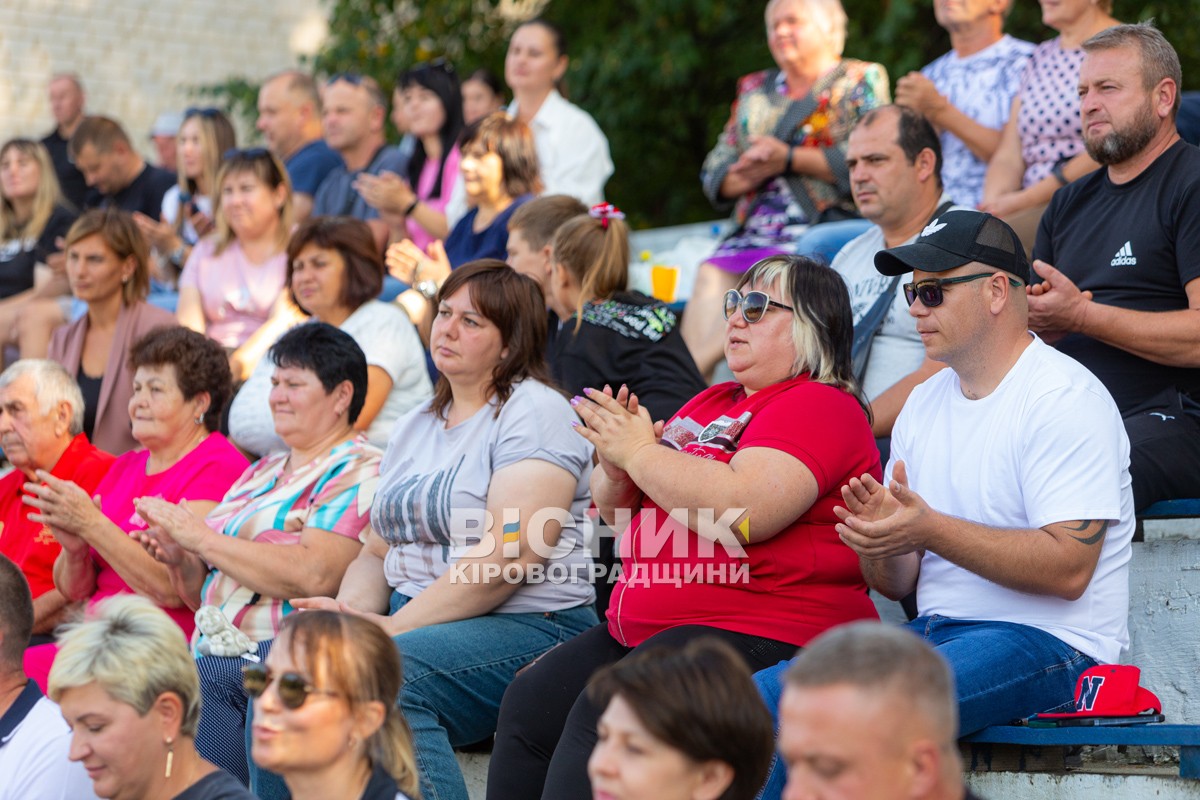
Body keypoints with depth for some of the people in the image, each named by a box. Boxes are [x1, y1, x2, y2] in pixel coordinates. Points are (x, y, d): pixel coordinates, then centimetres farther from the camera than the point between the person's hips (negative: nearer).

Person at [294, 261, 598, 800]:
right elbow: (377, 553, 19)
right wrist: (352, 612, -4)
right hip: (411, 620, 8)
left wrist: (396, 627, -19)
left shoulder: (534, 411, -5)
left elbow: (509, 558, -17)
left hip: (528, 627, -7)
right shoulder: (413, 427, 21)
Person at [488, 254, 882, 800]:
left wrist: (639, 452, -11)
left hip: (765, 630, -9)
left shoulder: (820, 405, -6)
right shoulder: (709, 403, 21)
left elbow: (743, 511, -22)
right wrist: (616, 473, -1)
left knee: (604, 715, -28)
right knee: (529, 704, -8)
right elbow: (620, 512, 24)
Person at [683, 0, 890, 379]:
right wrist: (746, 176, -2)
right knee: (711, 274, -22)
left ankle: (696, 364, -31)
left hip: (828, 223, -5)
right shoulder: (754, 90, 25)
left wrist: (788, 158, -6)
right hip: (755, 228, 5)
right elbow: (714, 173, 20)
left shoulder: (861, 80, 11)